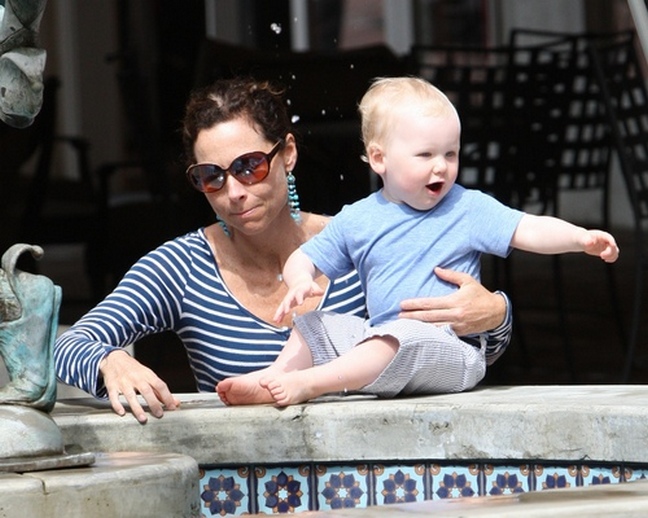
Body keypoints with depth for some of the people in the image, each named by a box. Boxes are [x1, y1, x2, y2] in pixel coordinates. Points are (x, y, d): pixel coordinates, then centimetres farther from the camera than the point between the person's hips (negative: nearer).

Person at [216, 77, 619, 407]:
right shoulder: (356, 221, 9)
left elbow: (531, 231, -6)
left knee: (401, 336, -34)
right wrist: (301, 282, -9)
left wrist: (582, 238, -24)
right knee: (315, 324, 5)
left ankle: (306, 383, -40)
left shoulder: (468, 210, 1)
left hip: (453, 350, -6)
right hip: (385, 343, 6)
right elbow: (303, 259, 15)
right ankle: (276, 376, -14)